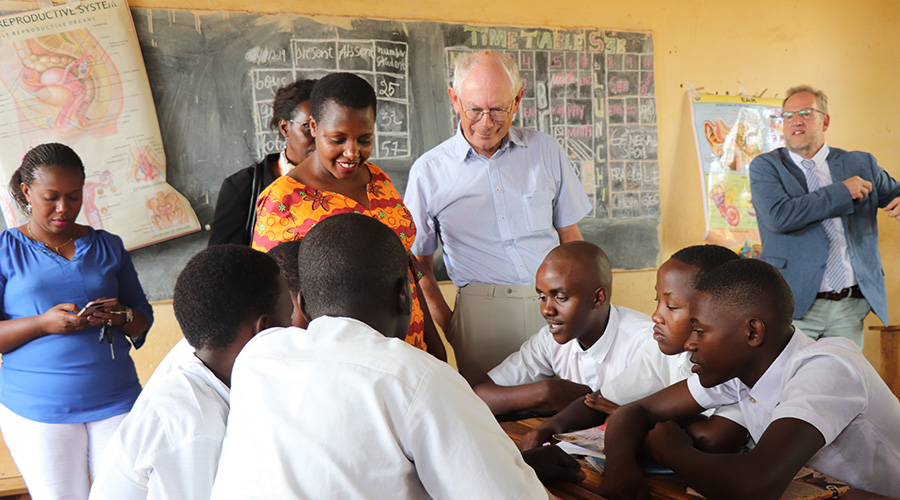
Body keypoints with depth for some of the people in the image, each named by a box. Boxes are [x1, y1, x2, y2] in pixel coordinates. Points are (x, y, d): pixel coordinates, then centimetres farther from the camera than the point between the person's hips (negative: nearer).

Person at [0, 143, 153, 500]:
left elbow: (144, 318, 12)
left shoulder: (108, 247, 10)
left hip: (116, 401, 2)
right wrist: (44, 323, -19)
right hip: (36, 410, -2)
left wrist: (122, 317, -11)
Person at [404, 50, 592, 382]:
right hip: (482, 314, -2)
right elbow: (418, 264, 8)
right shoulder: (428, 171, 3)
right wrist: (449, 327, -1)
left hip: (556, 305, 2)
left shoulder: (546, 151, 8)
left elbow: (570, 238, 14)